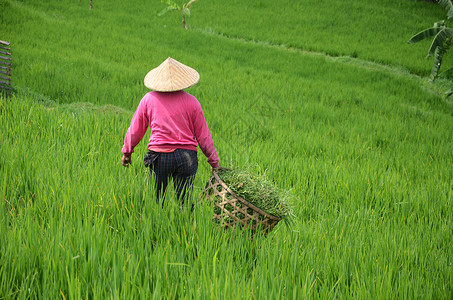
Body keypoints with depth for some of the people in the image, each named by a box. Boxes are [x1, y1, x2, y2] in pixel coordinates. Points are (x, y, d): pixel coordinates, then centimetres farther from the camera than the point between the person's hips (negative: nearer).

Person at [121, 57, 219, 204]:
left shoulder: (149, 99, 4)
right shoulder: (191, 101, 2)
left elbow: (135, 130, 10)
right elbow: (203, 135, 5)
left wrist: (126, 151, 25)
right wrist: (213, 160, 16)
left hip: (158, 155, 0)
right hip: (186, 156, 0)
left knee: (156, 201, 8)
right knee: (185, 203, 3)